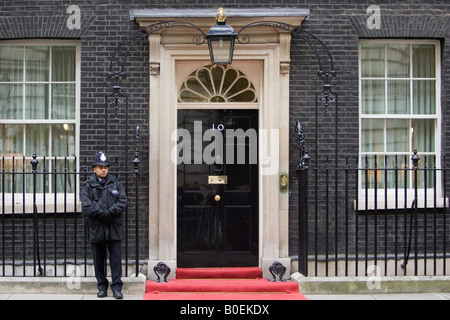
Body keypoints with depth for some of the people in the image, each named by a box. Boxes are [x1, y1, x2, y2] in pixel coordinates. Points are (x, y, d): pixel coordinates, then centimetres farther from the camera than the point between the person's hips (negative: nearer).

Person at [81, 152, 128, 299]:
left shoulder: (116, 184, 9)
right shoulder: (88, 186, 5)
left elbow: (123, 202, -1)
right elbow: (86, 206, -8)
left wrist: (111, 212, -16)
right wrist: (102, 214, -18)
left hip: (114, 228, 0)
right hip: (96, 228, 0)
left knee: (116, 258, -1)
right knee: (98, 259, 8)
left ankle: (117, 287, 4)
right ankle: (102, 287, 19)